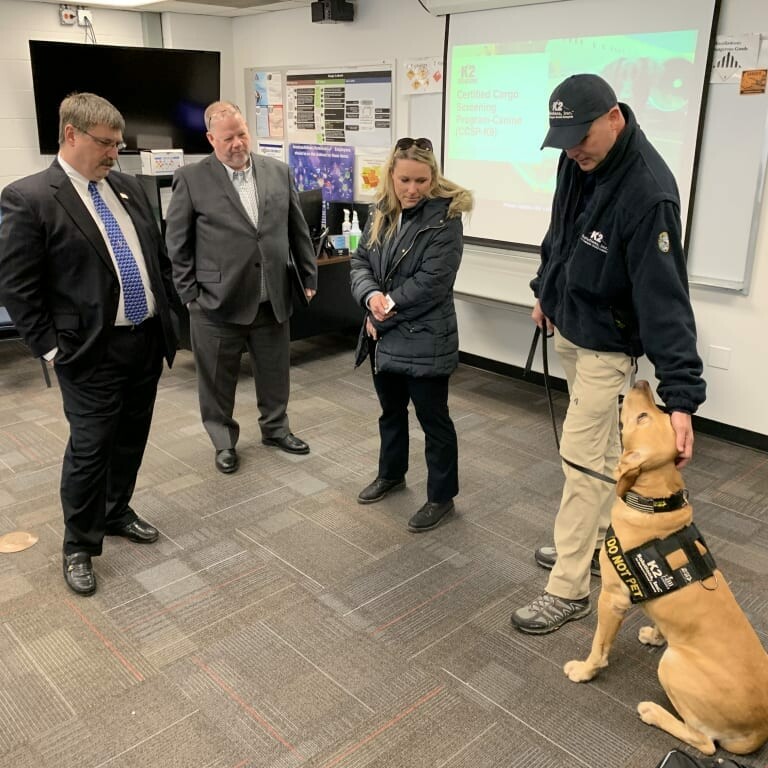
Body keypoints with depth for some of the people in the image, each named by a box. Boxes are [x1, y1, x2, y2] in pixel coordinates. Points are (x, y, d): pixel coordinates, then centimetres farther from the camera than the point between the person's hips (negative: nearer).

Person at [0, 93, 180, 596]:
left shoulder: (130, 188, 9)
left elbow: (159, 255, 16)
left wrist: (170, 314, 11)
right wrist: (51, 347, -11)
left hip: (148, 340, 6)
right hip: (92, 351, -6)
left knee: (131, 439, 18)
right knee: (90, 450, 2)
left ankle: (117, 513, 39)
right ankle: (79, 546, 21)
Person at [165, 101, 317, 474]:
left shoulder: (279, 171, 5)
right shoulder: (191, 179, -5)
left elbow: (298, 230, 10)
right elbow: (177, 243, -2)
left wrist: (310, 276, 10)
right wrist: (189, 294, -5)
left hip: (272, 299, 3)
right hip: (217, 302, -3)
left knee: (275, 372, 16)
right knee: (218, 380, 10)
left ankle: (275, 428, 38)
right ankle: (224, 442, 29)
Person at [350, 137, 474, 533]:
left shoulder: (444, 218, -14)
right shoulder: (381, 213, 7)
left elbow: (430, 282, -20)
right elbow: (360, 261, 5)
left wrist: (387, 311, -16)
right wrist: (372, 297, -15)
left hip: (425, 339, -7)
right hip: (384, 335, 7)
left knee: (433, 418, 5)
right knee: (391, 410, 23)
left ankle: (441, 496, 20)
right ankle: (391, 473, 44)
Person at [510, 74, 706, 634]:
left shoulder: (648, 193, -29)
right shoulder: (579, 159, -4)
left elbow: (665, 297, -33)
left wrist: (680, 396, -36)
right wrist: (546, 291, 21)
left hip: (606, 345, -8)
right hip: (569, 329, 8)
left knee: (582, 459, -4)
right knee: (600, 447, 19)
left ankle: (569, 588, 9)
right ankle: (596, 542, 36)